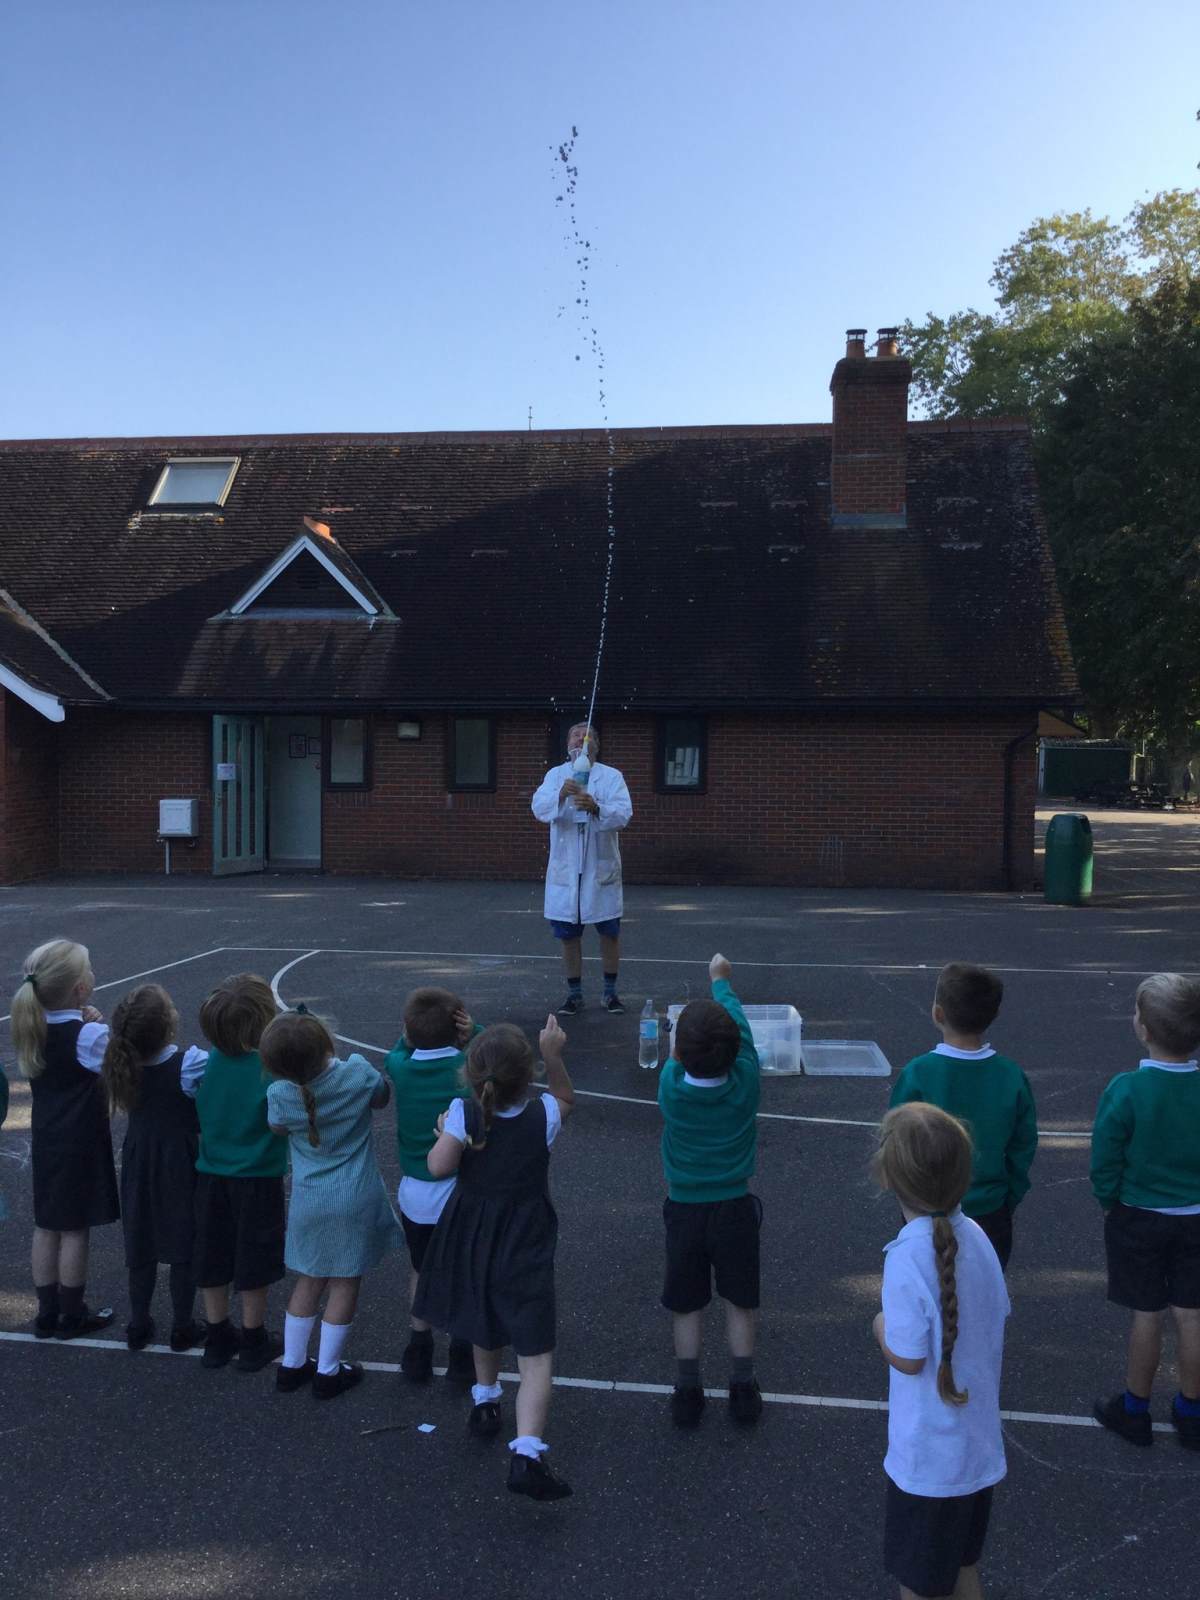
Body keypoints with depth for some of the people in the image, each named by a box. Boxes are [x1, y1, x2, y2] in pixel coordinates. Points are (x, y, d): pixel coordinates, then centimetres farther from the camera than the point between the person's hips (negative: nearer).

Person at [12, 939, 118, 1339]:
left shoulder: (33, 1029, -1)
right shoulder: (88, 1034, -22)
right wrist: (102, 1025, -11)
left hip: (45, 1142, 7)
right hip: (82, 1145, -7)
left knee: (47, 1227, 15)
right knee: (75, 1230, 7)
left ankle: (47, 1314, 27)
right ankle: (72, 1317, 19)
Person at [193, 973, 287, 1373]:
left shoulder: (208, 1061, -6)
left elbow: (197, 1114, 5)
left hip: (211, 1175, 4)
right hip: (257, 1178, -4)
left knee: (213, 1261, 17)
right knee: (254, 1264, 11)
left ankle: (218, 1339, 30)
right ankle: (253, 1343, 23)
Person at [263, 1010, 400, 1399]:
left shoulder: (280, 1094, -16)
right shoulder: (358, 1073, -20)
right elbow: (382, 1098, 3)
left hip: (309, 1199, 2)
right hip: (355, 1198, -2)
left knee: (309, 1279, 19)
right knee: (345, 1281, 11)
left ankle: (291, 1365, 30)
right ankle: (327, 1372, 21)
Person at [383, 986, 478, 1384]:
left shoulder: (399, 1066, -11)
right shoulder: (470, 1068, -18)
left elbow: (404, 1045, 11)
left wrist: (420, 1030, -9)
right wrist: (474, 1032, -16)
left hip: (415, 1194, 2)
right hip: (461, 1193, -2)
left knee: (421, 1270, 24)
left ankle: (418, 1349, 34)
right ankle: (462, 1357, 24)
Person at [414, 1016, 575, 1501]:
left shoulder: (463, 1114, -18)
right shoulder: (543, 1114, -14)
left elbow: (439, 1166, -20)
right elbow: (567, 1100, 7)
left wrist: (444, 1131, -3)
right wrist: (553, 1056, -3)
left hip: (471, 1236, 3)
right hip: (525, 1241, -2)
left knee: (485, 1324, 30)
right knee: (536, 1353, -2)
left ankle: (485, 1400, 48)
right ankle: (527, 1453, -16)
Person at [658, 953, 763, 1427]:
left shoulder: (670, 1089, -21)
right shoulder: (746, 1082, -19)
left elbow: (674, 1061, 3)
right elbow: (741, 1025, -3)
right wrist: (721, 981, 13)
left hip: (684, 1210, 0)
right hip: (735, 1208, 0)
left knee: (686, 1305, 15)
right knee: (740, 1302, 17)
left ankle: (688, 1393, 24)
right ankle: (743, 1389, 25)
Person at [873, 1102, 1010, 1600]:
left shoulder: (908, 1257, -29)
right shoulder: (975, 1236, -8)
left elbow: (908, 1359, -23)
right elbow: (995, 1326, 3)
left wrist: (881, 1328, -3)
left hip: (928, 1458, -6)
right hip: (980, 1444, 6)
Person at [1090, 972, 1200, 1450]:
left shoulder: (1125, 1091, -24)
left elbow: (1105, 1166, -14)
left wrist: (1110, 1205, 4)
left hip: (1139, 1218, -3)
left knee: (1147, 1314, 12)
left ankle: (1134, 1410, 28)